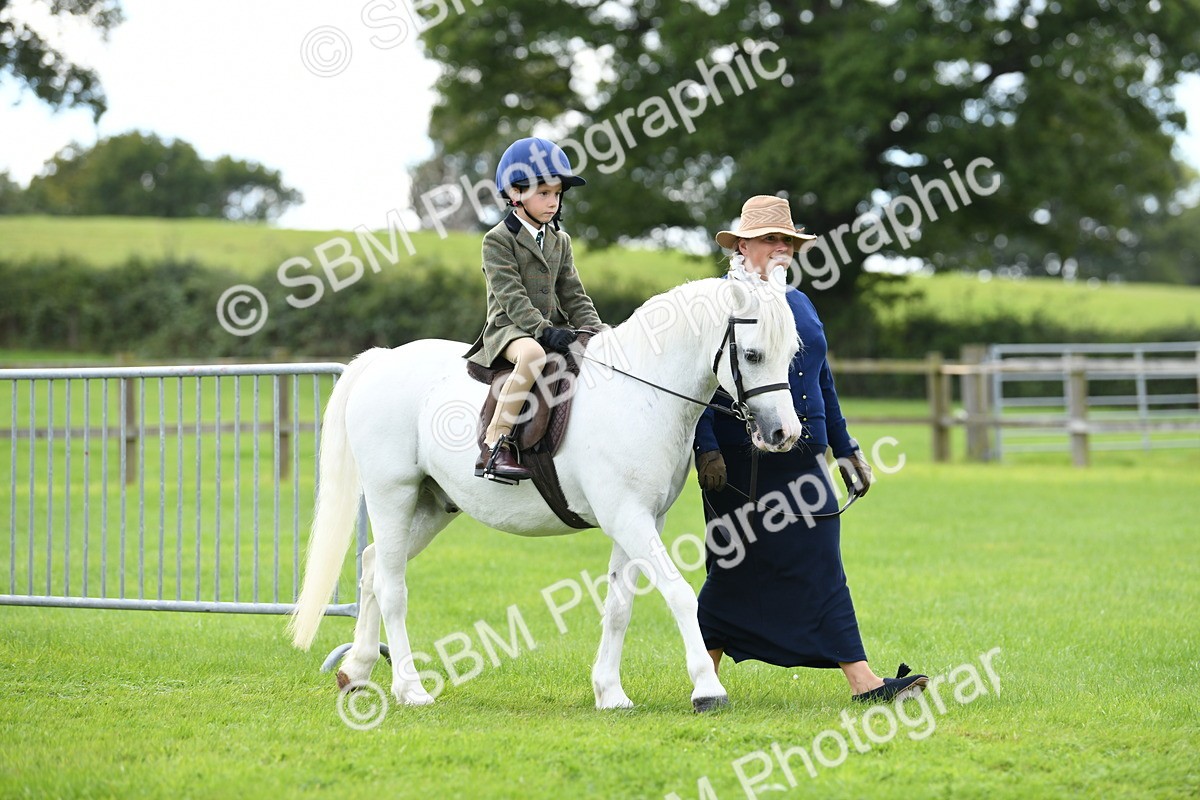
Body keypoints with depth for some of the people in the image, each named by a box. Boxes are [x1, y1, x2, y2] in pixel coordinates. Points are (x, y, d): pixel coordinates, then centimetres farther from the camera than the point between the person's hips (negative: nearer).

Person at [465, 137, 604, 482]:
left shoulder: (560, 242, 17)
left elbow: (573, 296, 14)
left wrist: (597, 333, -2)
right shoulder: (498, 240, -5)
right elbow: (511, 297, -15)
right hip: (509, 329, -7)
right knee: (533, 353, -40)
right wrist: (544, 330, -27)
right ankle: (494, 446, -39)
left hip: (552, 328, 7)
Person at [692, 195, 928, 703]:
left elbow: (823, 384, 24)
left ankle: (863, 682, -6)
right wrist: (706, 448, -19)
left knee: (822, 570, 0)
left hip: (802, 461, 6)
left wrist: (845, 449, 22)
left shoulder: (800, 304, 18)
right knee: (736, 574, 0)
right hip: (741, 464, -6)